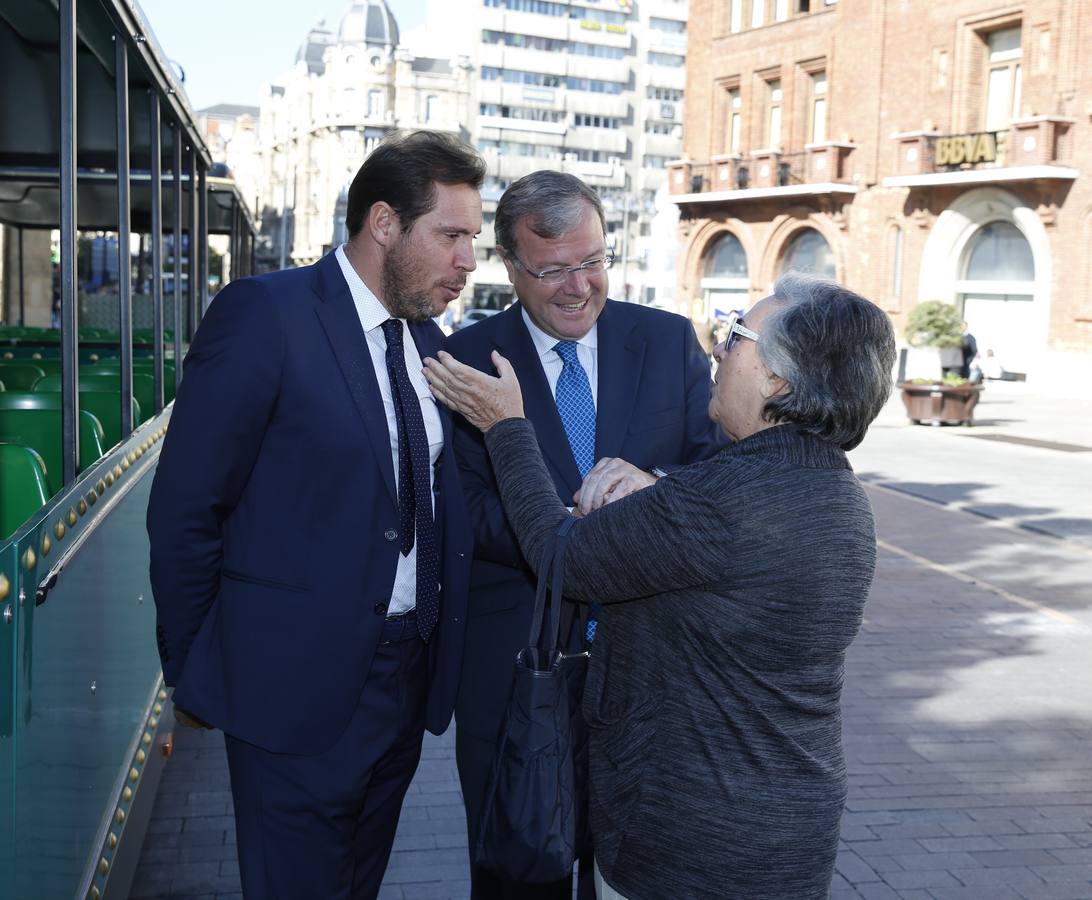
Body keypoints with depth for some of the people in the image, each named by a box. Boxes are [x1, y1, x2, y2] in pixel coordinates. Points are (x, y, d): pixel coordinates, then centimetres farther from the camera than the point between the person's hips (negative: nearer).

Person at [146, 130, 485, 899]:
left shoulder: (428, 340, 6)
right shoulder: (263, 315, -15)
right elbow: (184, 511, -12)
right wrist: (191, 676, -6)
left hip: (406, 679, 6)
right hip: (296, 683, -6)